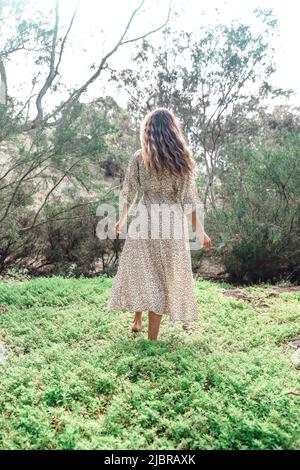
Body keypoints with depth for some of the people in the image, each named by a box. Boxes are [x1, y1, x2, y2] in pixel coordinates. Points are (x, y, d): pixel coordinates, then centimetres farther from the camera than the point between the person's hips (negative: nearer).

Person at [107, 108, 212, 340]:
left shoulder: (139, 158, -2)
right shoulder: (182, 160, -3)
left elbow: (129, 193, 4)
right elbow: (188, 200, -5)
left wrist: (122, 219, 20)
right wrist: (200, 231, 3)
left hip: (144, 220, 1)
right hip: (172, 223, 0)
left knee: (140, 271, 18)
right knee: (164, 275, 7)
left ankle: (137, 321, 28)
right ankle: (152, 336, 13)